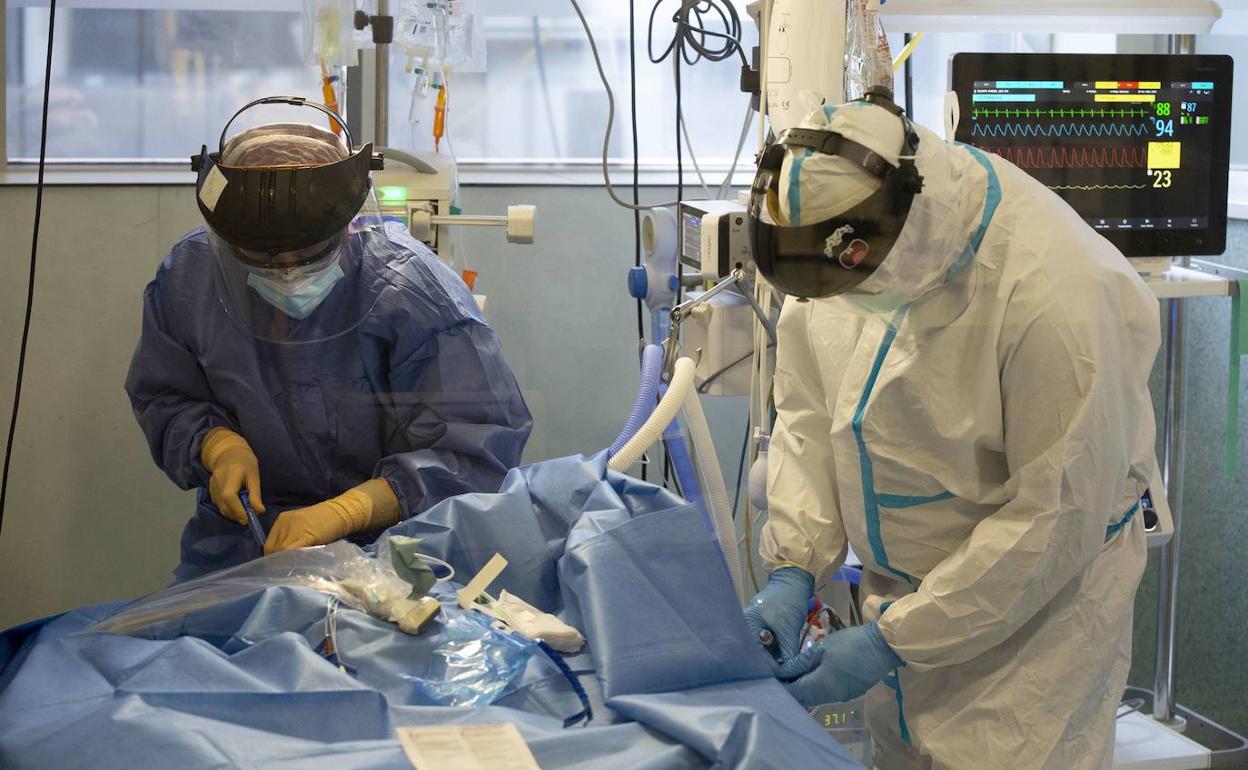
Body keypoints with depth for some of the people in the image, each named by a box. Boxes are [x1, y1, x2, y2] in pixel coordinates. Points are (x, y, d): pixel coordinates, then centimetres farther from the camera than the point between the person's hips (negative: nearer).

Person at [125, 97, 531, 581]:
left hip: (391, 529, -3)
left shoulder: (417, 291, -21)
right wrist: (219, 445, -13)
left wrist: (347, 510, -32)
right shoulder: (186, 278, -8)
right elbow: (163, 398, 9)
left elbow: (476, 447, -22)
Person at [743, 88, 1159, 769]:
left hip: (1035, 599, -6)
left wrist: (892, 640, -22)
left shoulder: (1058, 294, -31)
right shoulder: (836, 232, -12)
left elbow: (1056, 517, -25)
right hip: (902, 584, 6)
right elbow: (808, 411, 0)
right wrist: (795, 567, -11)